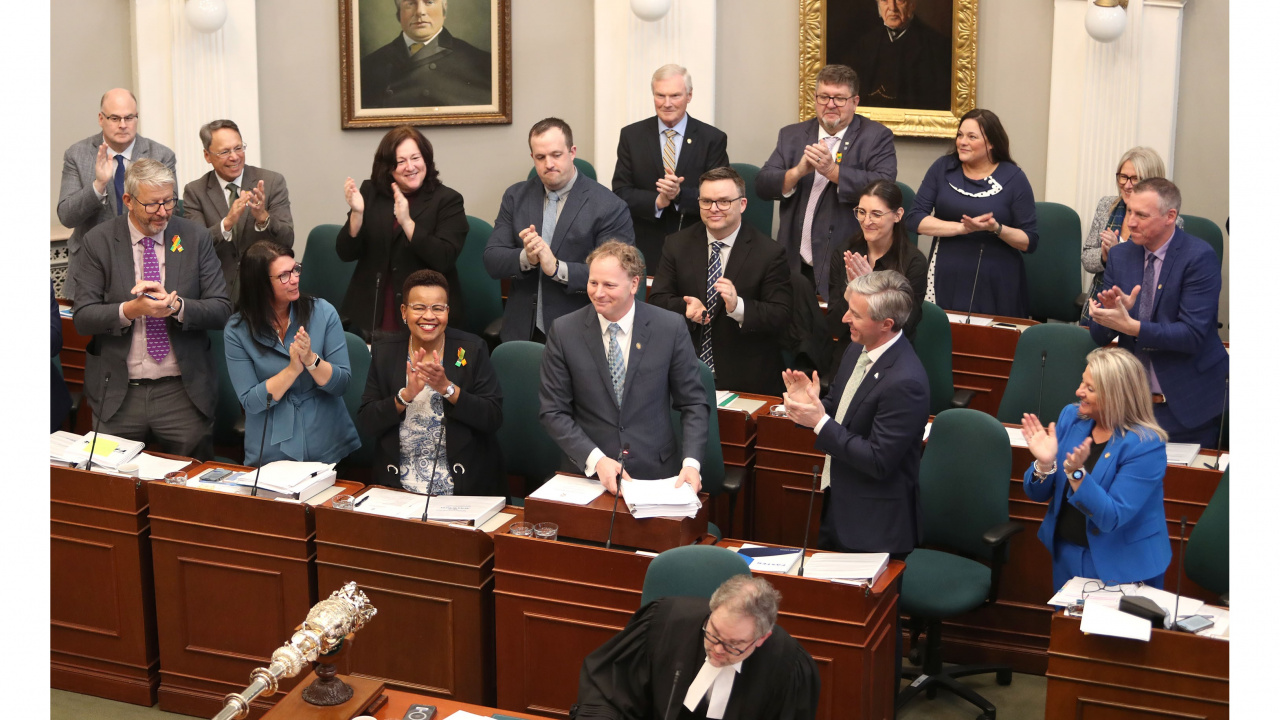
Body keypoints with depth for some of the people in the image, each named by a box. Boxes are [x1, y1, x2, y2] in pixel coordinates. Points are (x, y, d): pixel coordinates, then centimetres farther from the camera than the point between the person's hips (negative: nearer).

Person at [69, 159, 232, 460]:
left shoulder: (195, 237, 2)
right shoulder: (98, 242, 0)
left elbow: (221, 310, -3)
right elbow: (82, 318, -5)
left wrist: (176, 306, -20)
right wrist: (130, 310, -23)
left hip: (184, 392, 0)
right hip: (118, 393, 0)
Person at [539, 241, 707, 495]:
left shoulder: (670, 328, -2)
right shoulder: (564, 331, -1)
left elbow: (693, 404, 4)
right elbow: (553, 411, 0)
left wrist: (691, 463, -12)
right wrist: (595, 459, -14)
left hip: (656, 473, 0)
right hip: (587, 472, 0)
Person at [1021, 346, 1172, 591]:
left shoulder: (1145, 445, -20)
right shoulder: (1071, 417, -4)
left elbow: (1111, 518, -25)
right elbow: (1038, 494, 0)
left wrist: (1076, 473, -37)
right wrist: (1045, 463, -21)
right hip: (1066, 552, 5)